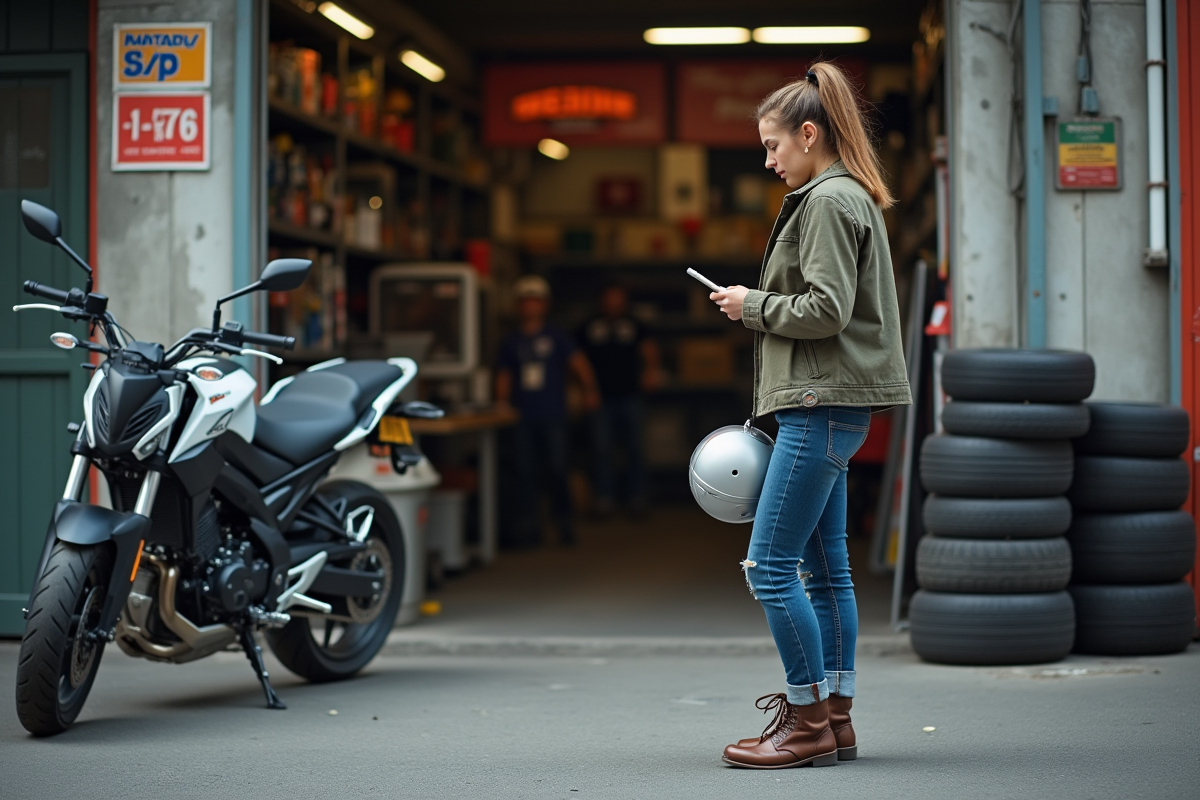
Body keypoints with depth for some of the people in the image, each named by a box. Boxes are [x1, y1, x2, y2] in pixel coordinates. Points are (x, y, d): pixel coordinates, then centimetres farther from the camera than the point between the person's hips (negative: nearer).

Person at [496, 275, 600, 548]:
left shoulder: (556, 337, 5)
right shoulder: (511, 342, 12)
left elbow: (578, 361, -4)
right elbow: (504, 377, 16)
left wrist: (589, 388, -18)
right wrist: (502, 407, 7)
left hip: (553, 416, -2)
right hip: (522, 419, 2)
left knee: (556, 471, -5)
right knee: (525, 473, -2)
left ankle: (565, 525, 9)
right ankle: (528, 528, 3)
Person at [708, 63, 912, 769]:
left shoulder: (830, 200, -11)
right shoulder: (852, 198, 20)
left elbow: (827, 309, -20)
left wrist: (755, 305, -6)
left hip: (824, 408, -11)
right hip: (827, 407, 11)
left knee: (770, 567, -9)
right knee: (824, 569, 11)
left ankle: (808, 721, -4)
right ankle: (835, 720, 15)